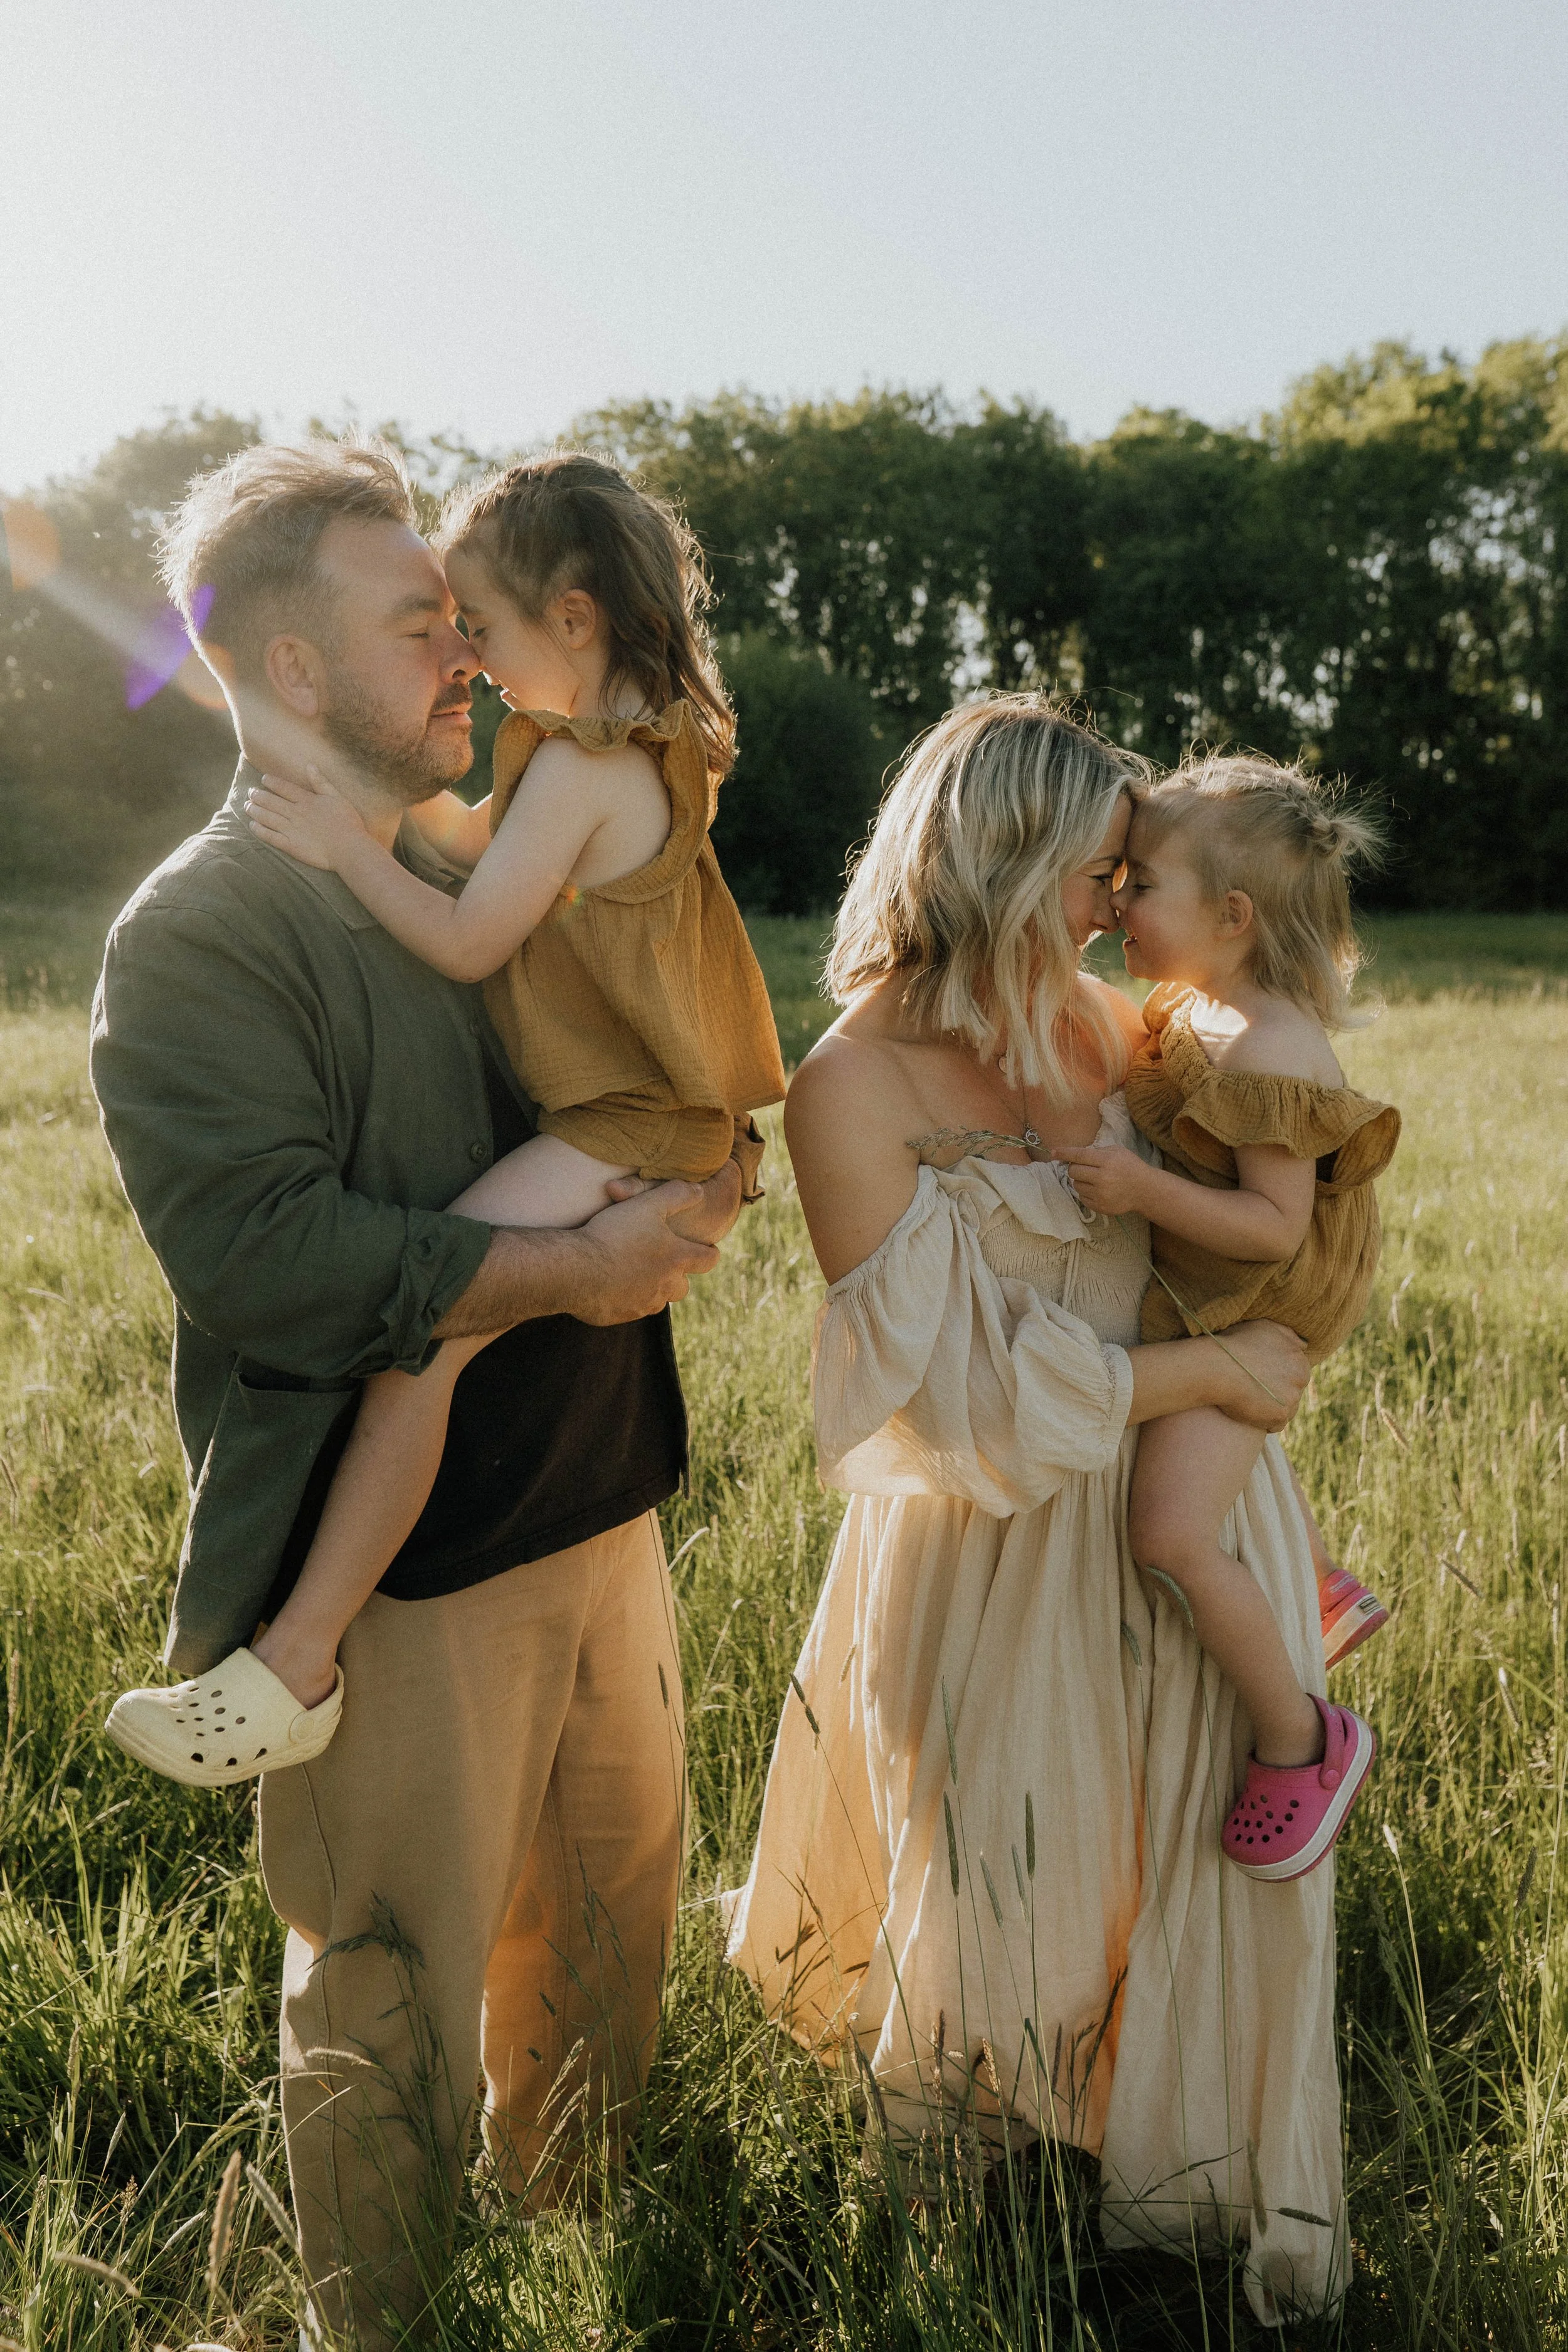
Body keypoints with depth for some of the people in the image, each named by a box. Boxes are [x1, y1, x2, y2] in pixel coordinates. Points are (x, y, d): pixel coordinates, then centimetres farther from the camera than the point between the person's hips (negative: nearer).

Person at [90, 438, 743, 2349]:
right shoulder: (198, 933, -14)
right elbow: (265, 1253, -25)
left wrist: (685, 1194, 5)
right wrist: (573, 1271, -21)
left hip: (596, 1508, 8)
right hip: (405, 1565, -7)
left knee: (615, 1882, 23)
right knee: (395, 1982, 10)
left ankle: (576, 2188, 50)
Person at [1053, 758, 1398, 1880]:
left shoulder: (1269, 1050, -28)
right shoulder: (1192, 1010, 3)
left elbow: (1278, 1226, -29)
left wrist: (1145, 1189, -35)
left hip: (1242, 1322, -11)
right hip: (1191, 1305, 11)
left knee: (1172, 1531, -20)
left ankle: (1301, 1742, -1)